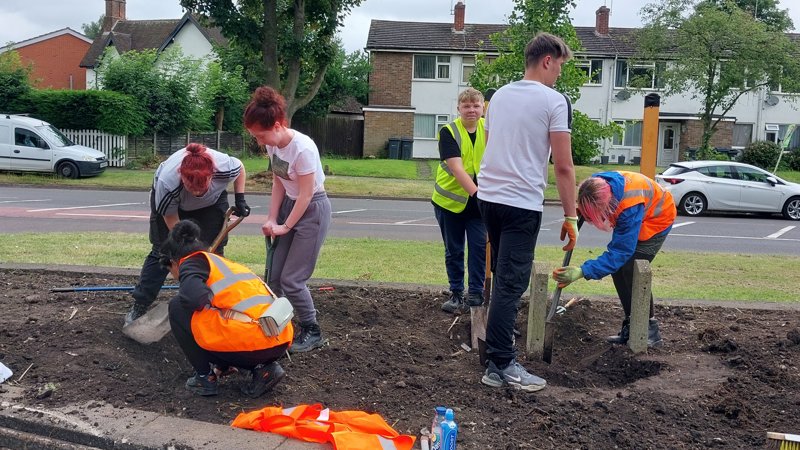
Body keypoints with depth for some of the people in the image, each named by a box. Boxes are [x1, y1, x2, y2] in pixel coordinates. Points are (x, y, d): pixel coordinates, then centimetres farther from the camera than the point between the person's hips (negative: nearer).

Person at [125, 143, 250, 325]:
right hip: (169, 202, -2)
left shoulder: (224, 167, -40)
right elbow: (173, 225, -28)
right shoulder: (167, 183, -44)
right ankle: (139, 305, 7)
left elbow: (240, 167, -12)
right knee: (162, 251, -2)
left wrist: (240, 200, -16)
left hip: (211, 202, 2)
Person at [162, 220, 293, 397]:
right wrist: (221, 364, 51)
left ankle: (205, 378, 14)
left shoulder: (191, 263, 8)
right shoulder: (221, 262, 32)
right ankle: (263, 368, 15)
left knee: (178, 307, 10)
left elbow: (196, 298, -15)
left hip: (251, 340, -8)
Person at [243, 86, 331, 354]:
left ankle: (311, 332, 13)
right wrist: (272, 219, -3)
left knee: (291, 279, -5)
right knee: (274, 276, 9)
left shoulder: (303, 148, -28)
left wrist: (285, 226, -13)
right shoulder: (273, 144, -5)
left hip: (312, 209, -7)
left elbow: (307, 194, -21)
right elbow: (278, 183, 3)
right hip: (290, 204, 8)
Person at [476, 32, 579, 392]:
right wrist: (570, 216, -4)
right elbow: (563, 166, -10)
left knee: (503, 277, 20)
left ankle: (500, 338, 31)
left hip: (488, 197, 8)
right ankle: (500, 366, -3)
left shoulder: (499, 96, 14)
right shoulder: (554, 101, -7)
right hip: (522, 203, -7)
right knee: (511, 283, -6)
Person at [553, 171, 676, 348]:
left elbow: (621, 251, -41)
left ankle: (650, 330, -8)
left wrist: (583, 272, -47)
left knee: (631, 270, -18)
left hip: (657, 219, -7)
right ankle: (631, 327, 8)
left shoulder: (630, 207, -44)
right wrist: (577, 212, -20)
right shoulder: (596, 185, -25)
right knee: (617, 268, -1)